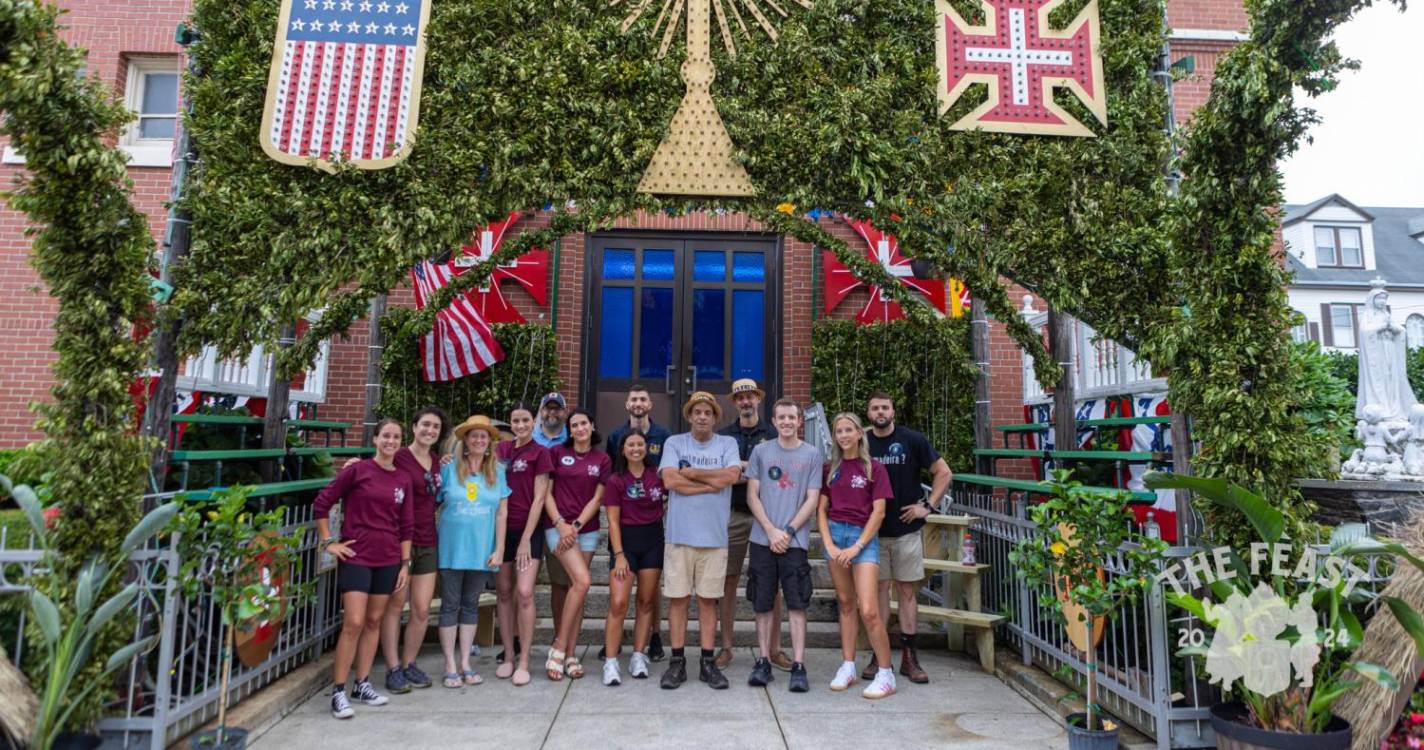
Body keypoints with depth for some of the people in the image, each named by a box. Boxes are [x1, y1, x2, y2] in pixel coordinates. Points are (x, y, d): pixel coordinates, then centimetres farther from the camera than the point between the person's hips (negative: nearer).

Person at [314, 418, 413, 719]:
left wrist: (405, 563, 7)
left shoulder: (403, 480, 5)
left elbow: (406, 525, 9)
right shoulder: (357, 470, -6)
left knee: (374, 621, 11)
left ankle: (363, 684, 24)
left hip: (388, 560, 4)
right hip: (356, 557, -4)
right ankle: (338, 692, 4)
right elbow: (321, 504, -1)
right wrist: (328, 542, -4)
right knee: (354, 623, -8)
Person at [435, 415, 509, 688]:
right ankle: (450, 666, 16)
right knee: (450, 605, 5)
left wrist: (499, 549, -1)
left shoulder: (497, 472, 2)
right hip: (452, 548, -2)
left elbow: (502, 513, 2)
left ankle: (465, 663, 22)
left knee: (471, 605, 12)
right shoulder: (449, 468, -3)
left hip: (482, 550, 2)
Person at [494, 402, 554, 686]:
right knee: (503, 592, 8)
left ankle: (524, 662, -1)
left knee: (524, 593, -11)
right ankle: (508, 655, 20)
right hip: (502, 527, 5)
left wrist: (526, 539, -10)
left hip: (529, 529, -4)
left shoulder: (540, 452, -4)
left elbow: (539, 497, -7)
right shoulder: (502, 449, 9)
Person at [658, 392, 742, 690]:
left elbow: (732, 475, -11)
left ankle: (708, 663, 18)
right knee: (678, 597, 4)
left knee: (708, 599, 8)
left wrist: (691, 472, -6)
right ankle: (677, 662, 16)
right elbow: (670, 481, -10)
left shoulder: (727, 444, 7)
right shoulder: (674, 443, 5)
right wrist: (713, 483, -8)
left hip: (714, 535, 1)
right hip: (680, 534, 0)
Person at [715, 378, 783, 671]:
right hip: (733, 515, 1)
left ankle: (775, 648, 13)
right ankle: (726, 647, 15)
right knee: (729, 583, 5)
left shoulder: (773, 434, 6)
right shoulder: (723, 435, 8)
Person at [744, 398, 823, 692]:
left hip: (795, 540, -1)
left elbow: (812, 500, 2)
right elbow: (752, 496, 5)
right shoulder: (761, 451, 7)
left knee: (797, 604, -1)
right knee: (763, 603, 7)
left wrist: (788, 531, -7)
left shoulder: (812, 454, 4)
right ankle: (764, 661, 17)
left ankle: (798, 666, 5)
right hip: (762, 539, 2)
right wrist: (771, 531, -6)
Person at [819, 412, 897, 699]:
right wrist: (829, 544, -5)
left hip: (864, 536, -4)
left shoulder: (874, 468, -1)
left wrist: (857, 546, -11)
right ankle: (848, 667, 20)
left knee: (868, 610, -10)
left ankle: (886, 675, 3)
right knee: (845, 603, 11)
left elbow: (878, 512, -5)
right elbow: (821, 509, 7)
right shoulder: (830, 468, 9)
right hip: (835, 534, 4)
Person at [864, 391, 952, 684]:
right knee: (879, 590, 6)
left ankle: (909, 656, 13)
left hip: (906, 529, -1)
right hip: (872, 531, 1)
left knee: (907, 591, 5)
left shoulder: (912, 440, -2)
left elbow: (943, 473, 1)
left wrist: (928, 506, -5)